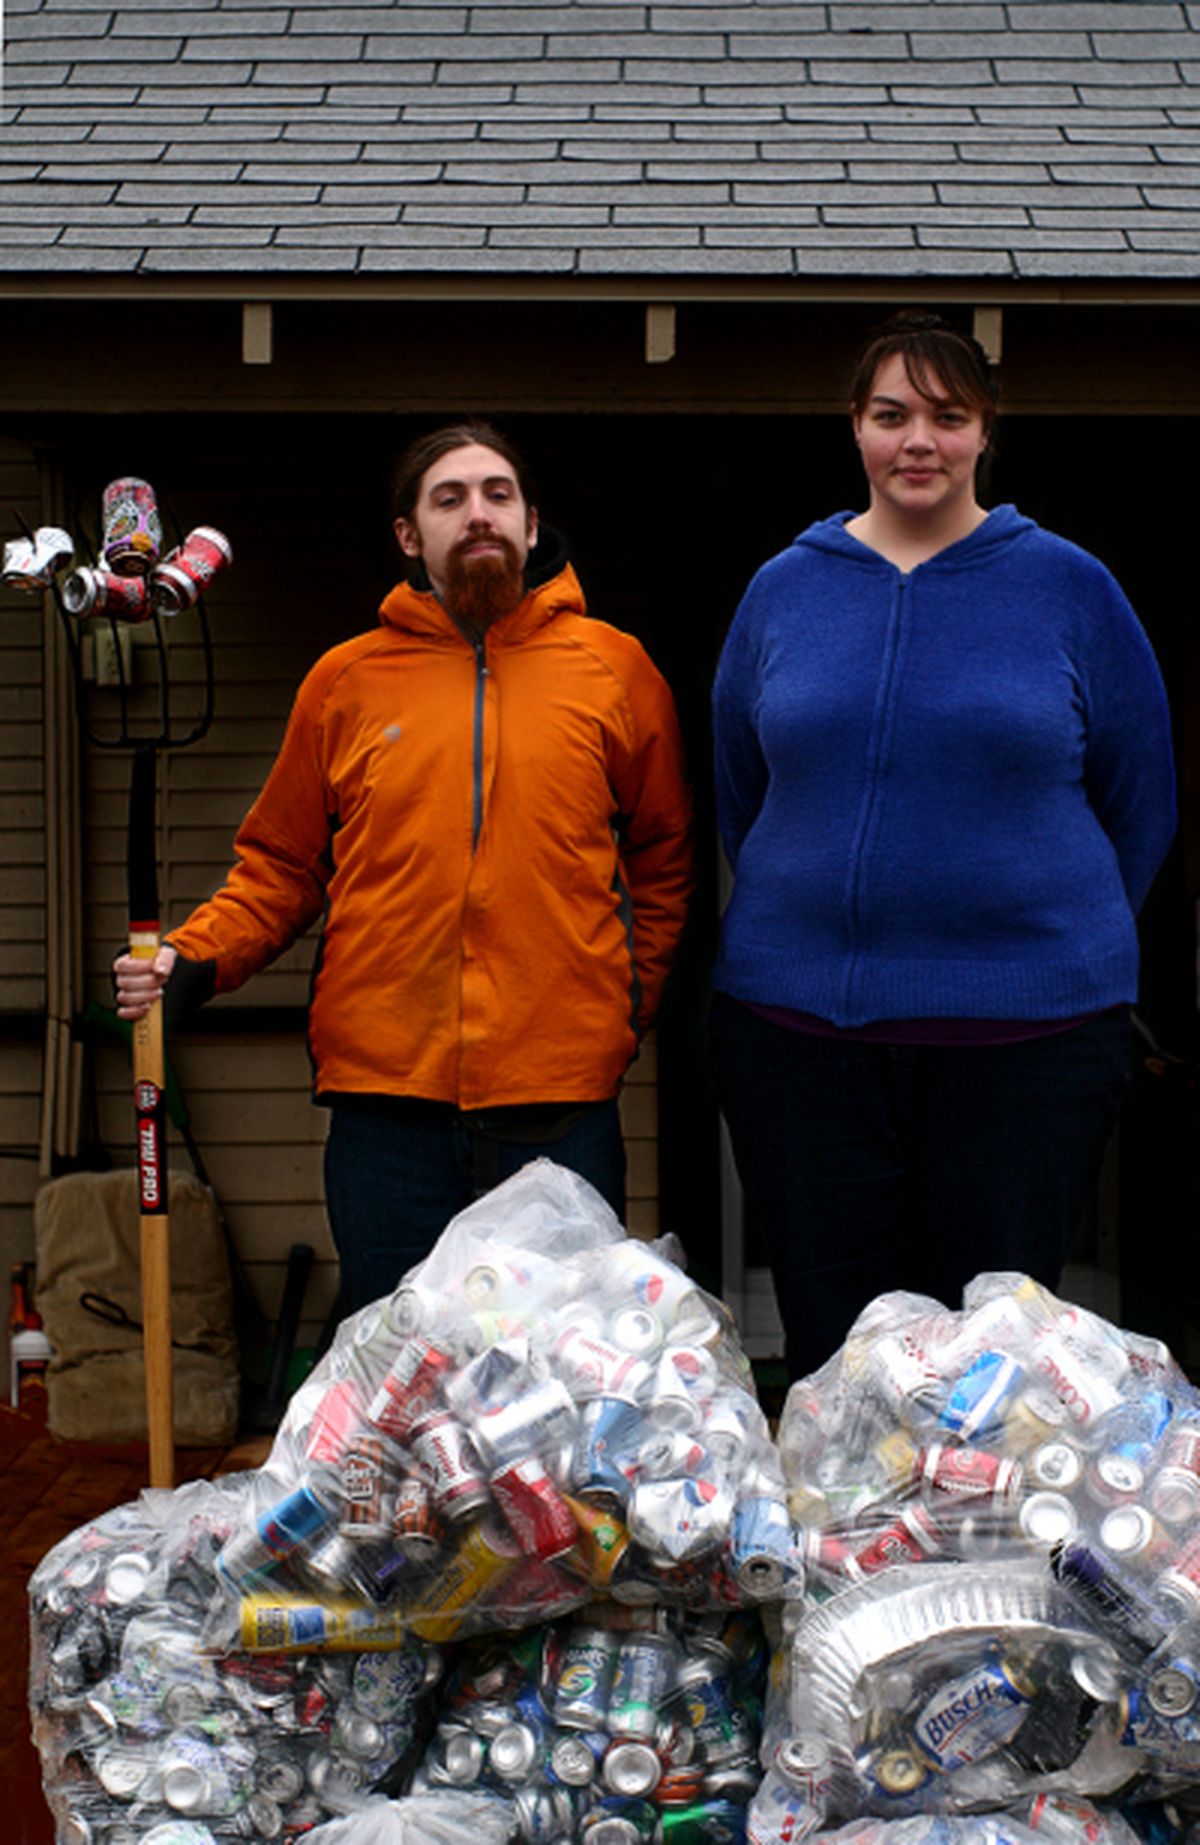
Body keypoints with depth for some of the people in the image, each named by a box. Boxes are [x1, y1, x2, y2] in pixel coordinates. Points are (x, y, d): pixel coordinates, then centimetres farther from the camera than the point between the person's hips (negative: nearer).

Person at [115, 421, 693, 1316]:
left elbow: (663, 856, 14)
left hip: (563, 1107, 0)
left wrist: (629, 1005, 6)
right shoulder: (345, 681, 9)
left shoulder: (612, 666, 8)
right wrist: (195, 959, -3)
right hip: (385, 1095, 1)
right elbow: (281, 864, 13)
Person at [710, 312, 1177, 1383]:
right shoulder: (784, 589, 9)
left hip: (1027, 1028, -2)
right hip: (798, 1017, 2)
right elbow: (737, 798, 19)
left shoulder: (1070, 589, 3)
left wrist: (1064, 933, 7)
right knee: (828, 1337, 6)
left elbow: (1140, 804, 9)